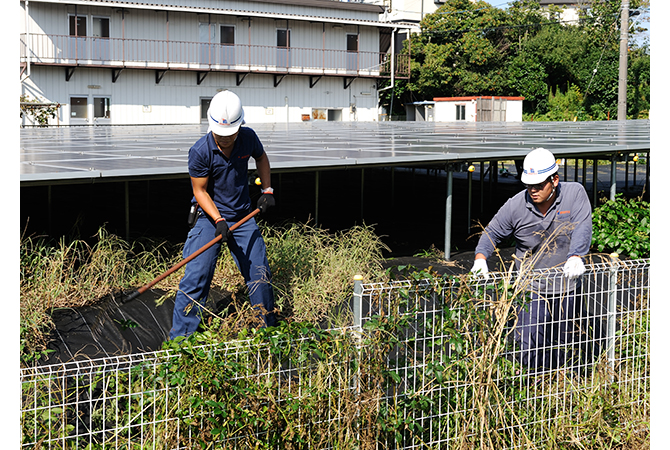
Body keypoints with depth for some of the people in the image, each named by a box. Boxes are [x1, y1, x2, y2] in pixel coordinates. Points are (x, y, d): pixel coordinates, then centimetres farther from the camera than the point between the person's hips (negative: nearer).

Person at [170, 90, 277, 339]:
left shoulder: (248, 137, -9)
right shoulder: (200, 151, -20)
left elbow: (261, 158, 14)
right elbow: (200, 190, -12)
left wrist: (267, 190, 7)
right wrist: (218, 220, -23)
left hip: (243, 217, 4)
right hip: (209, 217, -4)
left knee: (260, 274, 6)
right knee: (196, 278, -10)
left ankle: (268, 328, 26)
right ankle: (179, 338, 0)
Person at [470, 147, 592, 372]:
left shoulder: (575, 193, -9)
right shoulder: (515, 206, -8)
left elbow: (582, 228, -19)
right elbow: (492, 233, 2)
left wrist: (575, 256, -38)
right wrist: (481, 257, -17)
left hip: (567, 288, 1)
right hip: (531, 288, -1)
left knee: (565, 349, 15)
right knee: (530, 348, -12)